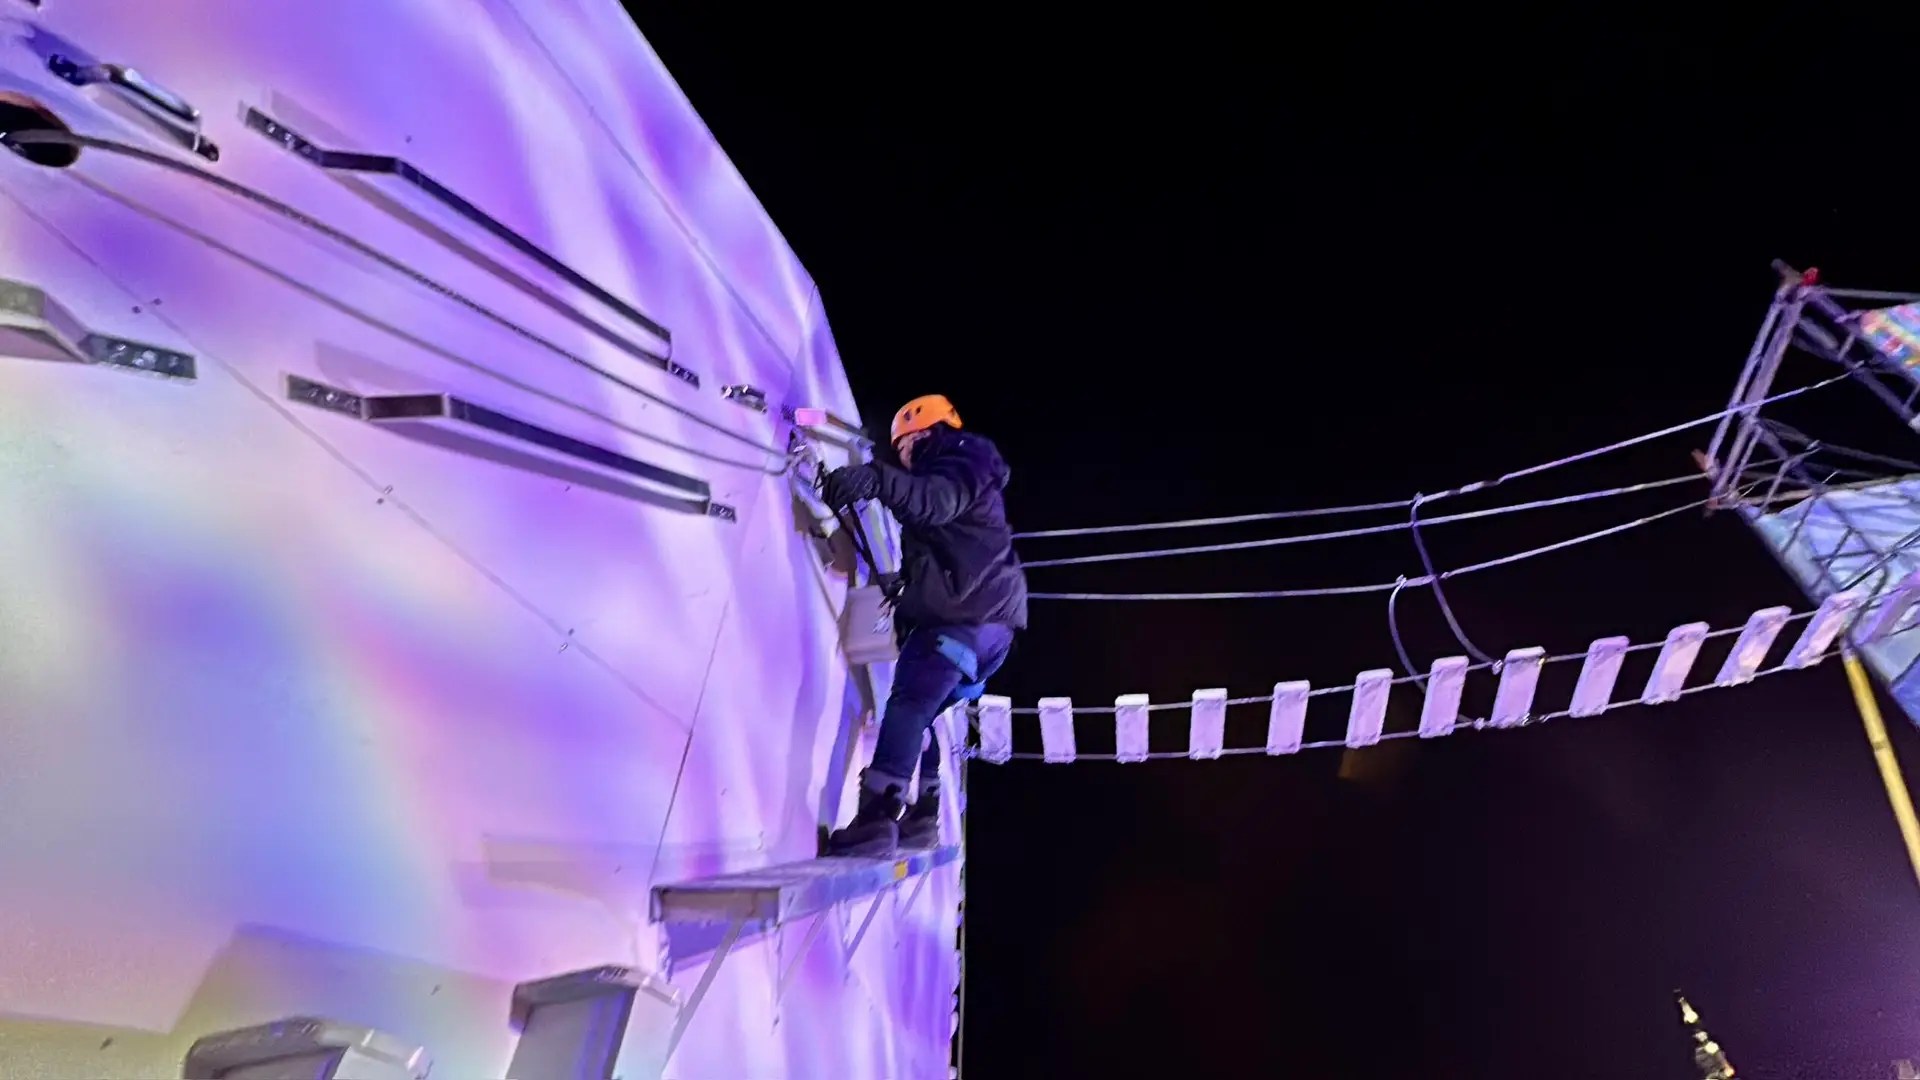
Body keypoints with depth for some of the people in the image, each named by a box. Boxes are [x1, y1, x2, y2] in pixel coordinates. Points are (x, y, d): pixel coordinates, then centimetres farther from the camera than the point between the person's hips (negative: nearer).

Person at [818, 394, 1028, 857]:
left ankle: (876, 818, -31)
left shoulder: (958, 468, -2)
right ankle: (921, 817, 16)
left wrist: (877, 479, -43)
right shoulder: (961, 478, 31)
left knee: (908, 704, -21)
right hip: (987, 618, 11)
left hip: (965, 616, -11)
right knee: (918, 713, 15)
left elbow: (935, 501, -27)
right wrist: (907, 585, 27)